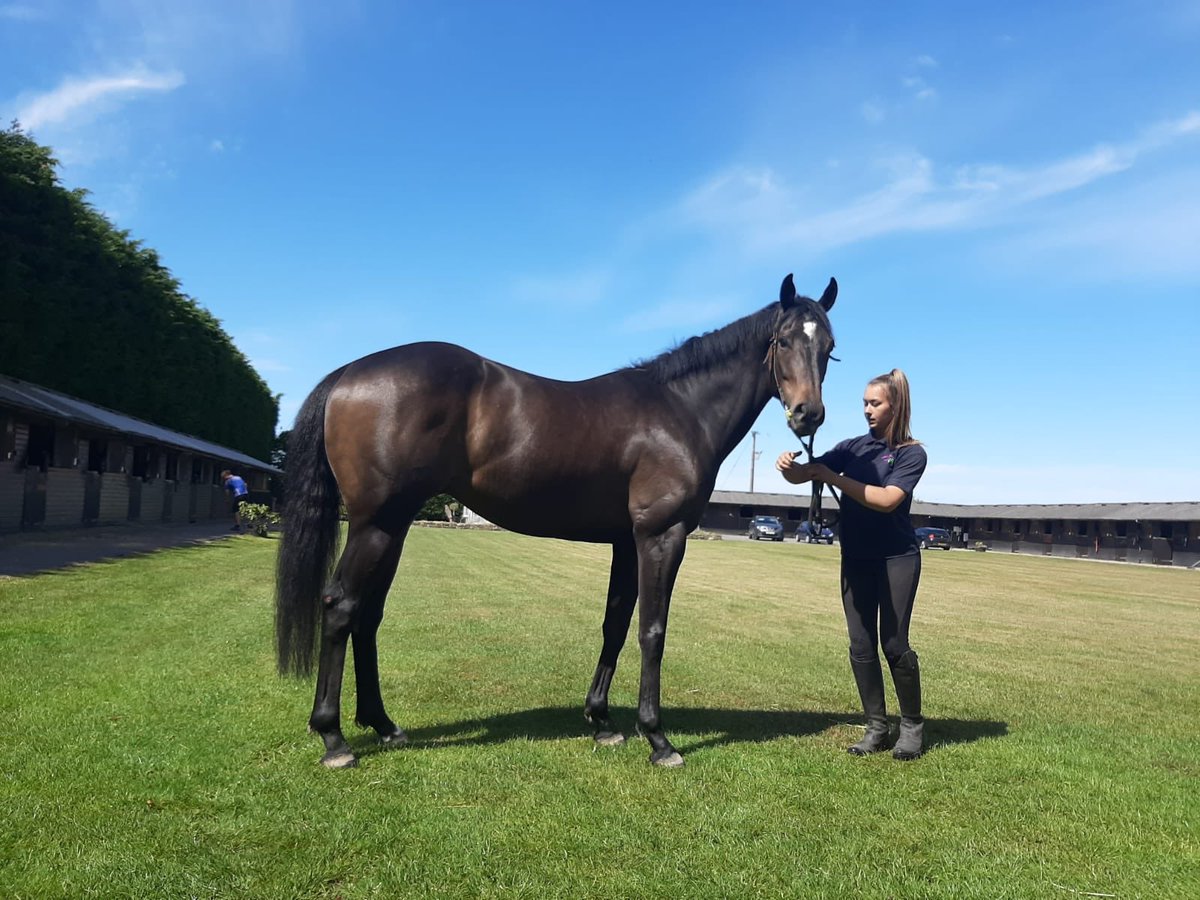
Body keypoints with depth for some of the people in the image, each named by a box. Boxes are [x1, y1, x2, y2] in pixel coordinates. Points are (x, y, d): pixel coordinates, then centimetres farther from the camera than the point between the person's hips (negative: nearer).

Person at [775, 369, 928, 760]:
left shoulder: (912, 453, -7)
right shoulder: (854, 446, 5)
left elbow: (887, 499, -23)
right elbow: (804, 474, 0)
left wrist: (834, 477, -24)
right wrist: (789, 466, -24)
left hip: (897, 560, -4)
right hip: (856, 560, 4)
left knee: (894, 644, 1)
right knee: (861, 646, 6)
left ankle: (913, 726, 20)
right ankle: (877, 728, 19)